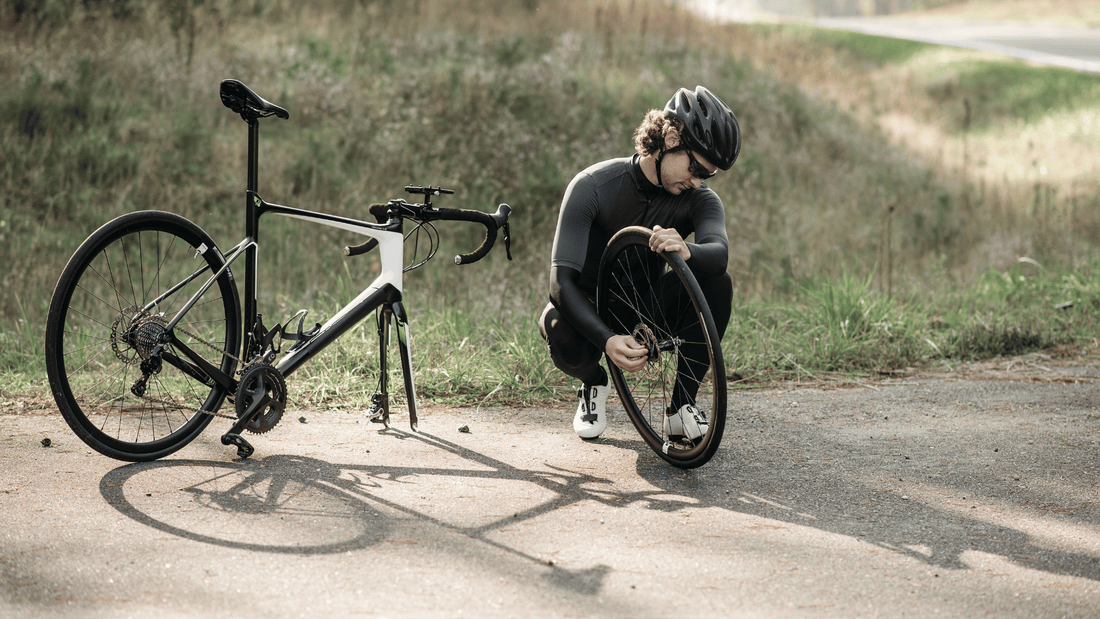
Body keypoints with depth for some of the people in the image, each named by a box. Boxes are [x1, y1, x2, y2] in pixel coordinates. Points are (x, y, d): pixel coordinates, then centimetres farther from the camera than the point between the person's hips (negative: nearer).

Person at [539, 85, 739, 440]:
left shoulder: (700, 200, -13)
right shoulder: (592, 187, -22)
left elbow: (719, 251, -37)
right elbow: (561, 281, -30)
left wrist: (687, 251, -63)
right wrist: (607, 340, -47)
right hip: (593, 315, -2)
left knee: (718, 284, -26)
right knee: (558, 326, -37)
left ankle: (682, 405, -11)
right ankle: (594, 382, 0)